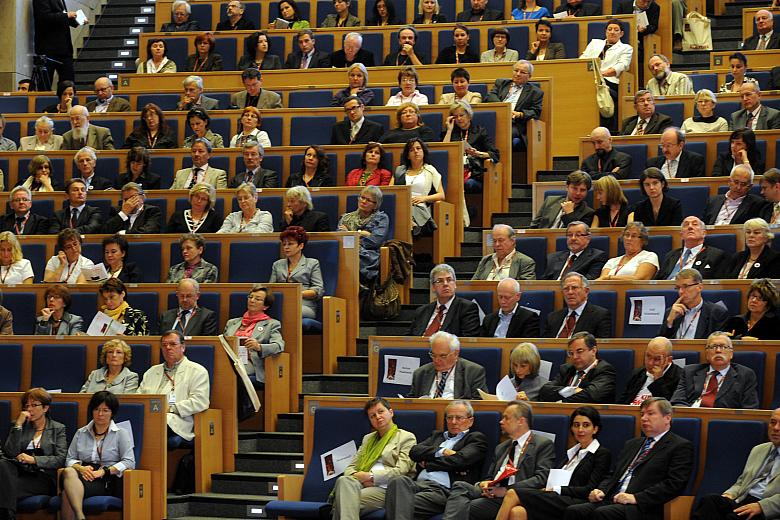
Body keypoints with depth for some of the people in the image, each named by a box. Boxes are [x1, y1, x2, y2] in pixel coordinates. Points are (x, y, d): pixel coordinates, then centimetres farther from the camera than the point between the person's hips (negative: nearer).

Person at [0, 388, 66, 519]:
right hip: (21, 473, 3)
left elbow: (61, 459, 0)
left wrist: (34, 459, -13)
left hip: (44, 477, -3)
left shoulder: (58, 429, 14)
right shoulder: (18, 425, 20)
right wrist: (18, 425, -2)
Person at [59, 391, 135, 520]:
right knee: (68, 472, -37)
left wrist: (104, 471, -13)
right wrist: (80, 468, -6)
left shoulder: (121, 434, 12)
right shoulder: (81, 433, 23)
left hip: (108, 480, -3)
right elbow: (70, 459, 18)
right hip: (84, 476, 3)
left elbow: (129, 462, -1)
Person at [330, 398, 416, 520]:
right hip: (363, 485, 4)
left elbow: (401, 471, -2)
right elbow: (350, 467, 23)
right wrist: (358, 477, -2)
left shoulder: (407, 437, 12)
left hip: (385, 488, -4)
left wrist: (371, 476, -9)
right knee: (344, 481, -35)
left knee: (348, 499, -36)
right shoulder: (368, 438, 31)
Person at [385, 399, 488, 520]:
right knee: (399, 481, -33)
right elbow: (414, 451, 14)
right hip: (418, 484, 5)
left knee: (404, 505, -33)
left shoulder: (476, 438, 14)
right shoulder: (437, 435, 32)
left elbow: (459, 460, -4)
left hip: (443, 490, -5)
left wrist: (427, 463, 6)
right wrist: (441, 452, 0)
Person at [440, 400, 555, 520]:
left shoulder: (543, 444, 5)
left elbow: (541, 479, -7)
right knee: (460, 486, -24)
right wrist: (484, 484, 1)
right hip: (491, 492, 6)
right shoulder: (501, 448, 29)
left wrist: (506, 490, -14)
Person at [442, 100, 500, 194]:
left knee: (469, 183, -37)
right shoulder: (451, 133, 24)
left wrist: (478, 153, -11)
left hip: (475, 175, -1)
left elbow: (495, 155, 7)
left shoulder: (480, 131, 18)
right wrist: (449, 130, 10)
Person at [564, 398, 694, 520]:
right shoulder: (632, 444, 28)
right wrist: (601, 490, 5)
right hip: (612, 501, 7)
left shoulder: (681, 447, 3)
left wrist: (636, 498, -17)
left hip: (643, 508, -7)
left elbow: (674, 484, -10)